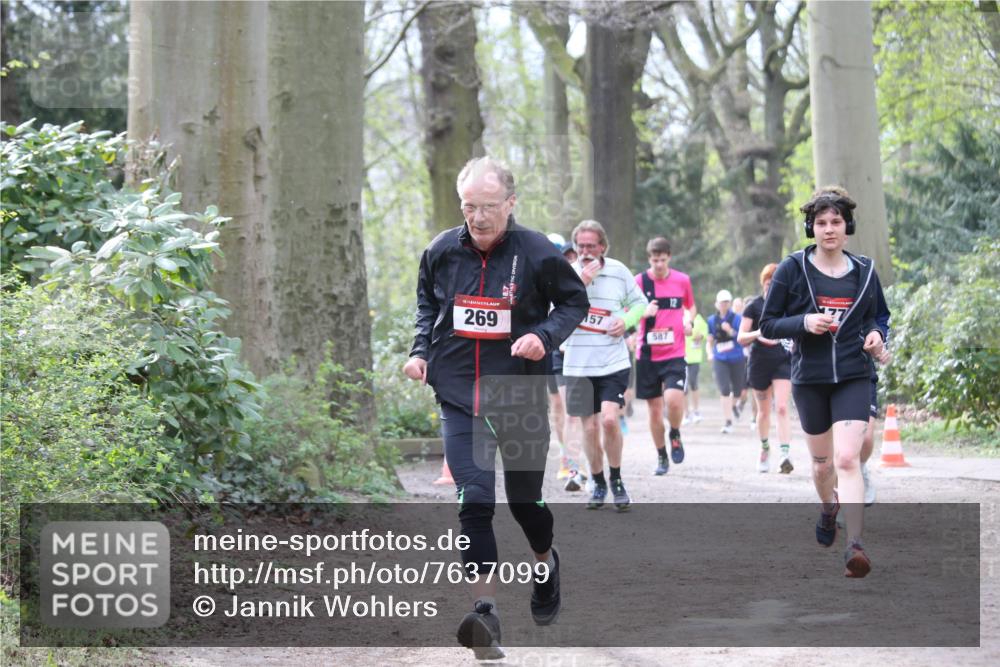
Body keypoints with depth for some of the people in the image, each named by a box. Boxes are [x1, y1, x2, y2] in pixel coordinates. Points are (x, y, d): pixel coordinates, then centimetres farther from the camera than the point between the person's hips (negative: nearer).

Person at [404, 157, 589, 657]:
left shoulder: (537, 253, -9)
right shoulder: (442, 251, 0)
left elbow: (575, 300, 5)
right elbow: (427, 303, 19)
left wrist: (545, 335, -14)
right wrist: (421, 349, 4)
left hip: (519, 394, -1)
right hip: (458, 395, 1)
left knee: (524, 499, 12)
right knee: (474, 501, -12)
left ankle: (546, 562, 46)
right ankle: (485, 613, -15)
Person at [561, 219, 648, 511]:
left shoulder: (618, 271, 1)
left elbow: (639, 302, 14)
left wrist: (626, 321, -6)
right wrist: (581, 283, -21)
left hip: (613, 363, -1)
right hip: (578, 364, 1)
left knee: (609, 420, -17)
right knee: (590, 428, 5)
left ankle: (616, 480, 4)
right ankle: (598, 484, 25)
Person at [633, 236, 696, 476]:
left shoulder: (682, 280, 3)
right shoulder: (639, 281, -1)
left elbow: (691, 307, 21)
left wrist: (688, 320, -1)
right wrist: (643, 312, -17)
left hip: (675, 353, -1)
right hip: (647, 354, 1)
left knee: (673, 399, -21)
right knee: (654, 408, 5)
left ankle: (675, 436, 10)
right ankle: (661, 457, 21)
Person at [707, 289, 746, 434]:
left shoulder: (736, 318, -3)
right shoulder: (712, 320, 5)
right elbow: (710, 340, 14)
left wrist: (730, 331, -22)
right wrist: (710, 353, -5)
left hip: (737, 359, 0)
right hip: (719, 360, 0)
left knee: (737, 390, 10)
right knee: (724, 390, -13)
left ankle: (733, 405, 46)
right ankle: (728, 421, -8)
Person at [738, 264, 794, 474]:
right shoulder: (754, 307, -2)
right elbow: (740, 338, -6)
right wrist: (757, 334, -25)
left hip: (783, 362, 0)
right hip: (759, 364, 0)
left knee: (782, 408, -15)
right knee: (764, 411, 12)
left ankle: (785, 455, -23)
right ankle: (765, 449, 35)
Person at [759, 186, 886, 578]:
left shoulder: (865, 272, 4)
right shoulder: (792, 270, -3)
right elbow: (768, 325, -1)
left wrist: (875, 337, -3)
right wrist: (804, 322, -19)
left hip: (853, 377, 0)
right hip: (809, 379, 0)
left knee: (847, 459, -17)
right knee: (822, 462, 14)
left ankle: (855, 545, -20)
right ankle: (828, 508, 47)